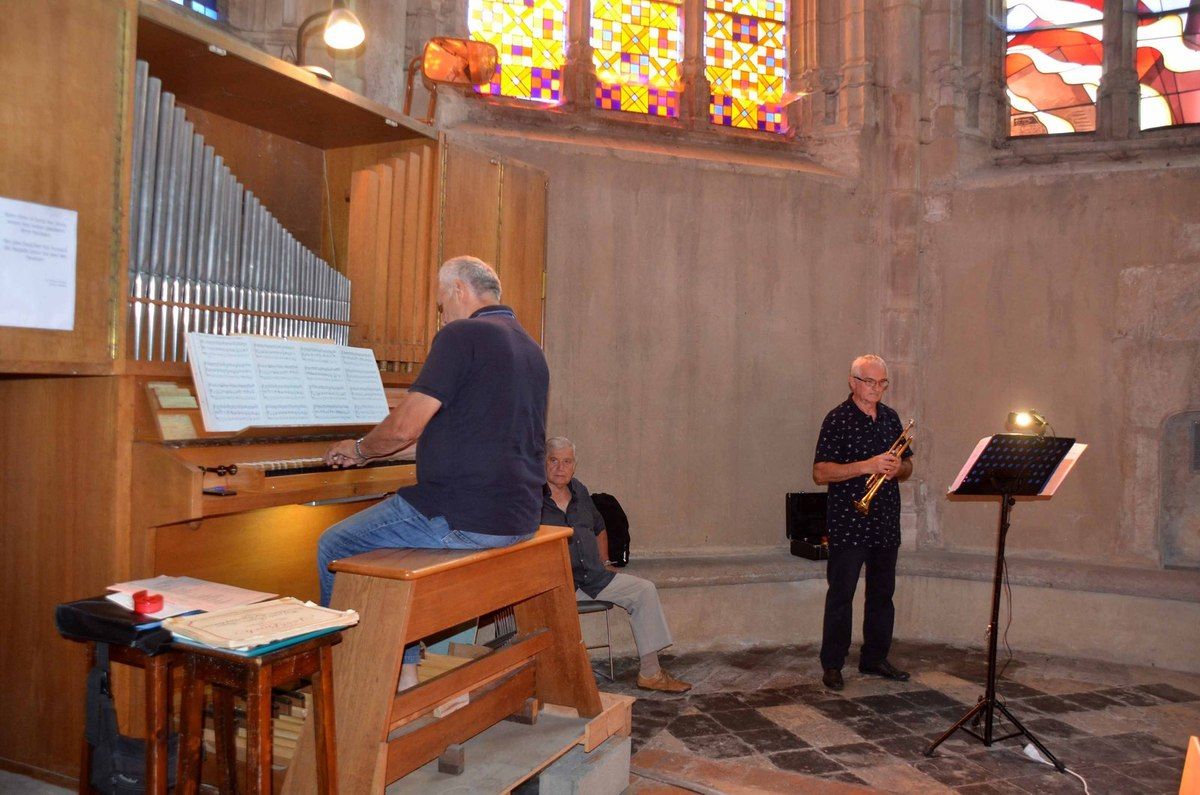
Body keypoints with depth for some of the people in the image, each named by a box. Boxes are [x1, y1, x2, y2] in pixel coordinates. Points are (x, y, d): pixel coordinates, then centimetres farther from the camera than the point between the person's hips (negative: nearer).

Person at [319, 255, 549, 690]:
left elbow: (403, 428, -15)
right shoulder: (531, 348, 15)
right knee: (396, 537, 29)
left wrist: (358, 449, 6)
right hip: (519, 518, 9)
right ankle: (403, 670, 29)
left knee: (333, 547, 9)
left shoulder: (462, 336, -12)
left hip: (464, 519, -9)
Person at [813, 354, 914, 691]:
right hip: (848, 522, -6)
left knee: (882, 593, 14)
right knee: (841, 594, -1)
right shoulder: (837, 419, -7)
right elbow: (820, 473, -14)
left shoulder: (891, 417, 12)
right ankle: (832, 664, 9)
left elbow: (907, 464, 19)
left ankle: (875, 657, 27)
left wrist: (898, 467, -5)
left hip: (886, 521, 6)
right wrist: (867, 466, -22)